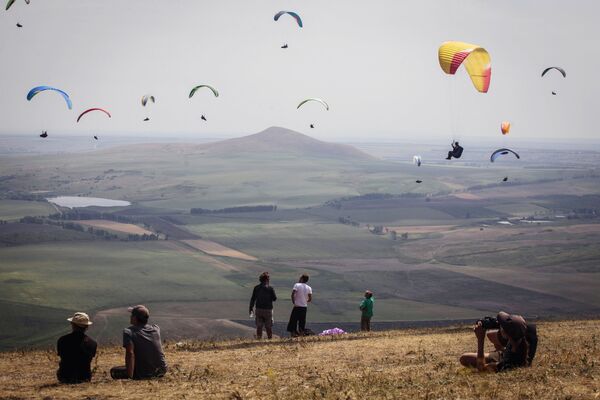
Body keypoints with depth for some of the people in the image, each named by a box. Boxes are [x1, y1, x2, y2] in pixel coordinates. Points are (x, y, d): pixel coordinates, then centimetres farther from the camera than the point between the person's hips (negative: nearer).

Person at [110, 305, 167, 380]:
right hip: (162, 371, 6)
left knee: (113, 371, 14)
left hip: (144, 375, -6)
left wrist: (129, 378, -28)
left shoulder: (128, 332, -15)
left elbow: (130, 353, -27)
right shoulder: (156, 329, 0)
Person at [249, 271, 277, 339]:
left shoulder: (256, 288, 2)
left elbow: (253, 299, 2)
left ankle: (259, 338, 5)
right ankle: (270, 338, 7)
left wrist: (251, 308, 9)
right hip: (268, 310, -2)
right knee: (268, 326, 6)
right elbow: (274, 298, -4)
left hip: (259, 310, 2)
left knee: (259, 326, 7)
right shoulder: (270, 288, -8)